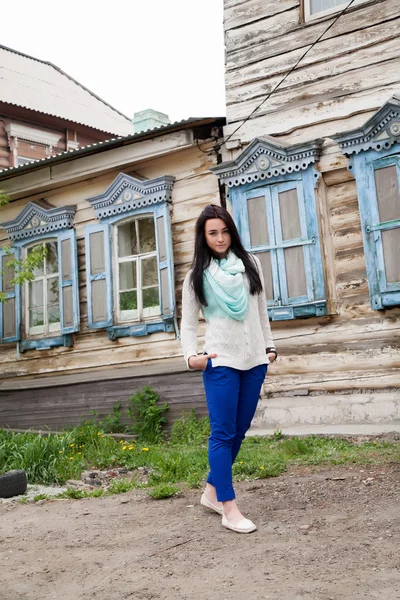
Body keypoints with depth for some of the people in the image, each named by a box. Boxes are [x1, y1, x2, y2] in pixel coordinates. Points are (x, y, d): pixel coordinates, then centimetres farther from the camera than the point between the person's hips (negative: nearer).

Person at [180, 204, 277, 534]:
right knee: (223, 433, -5)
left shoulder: (251, 264, 10)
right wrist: (191, 355, -13)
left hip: (254, 360, 4)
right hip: (220, 362, -4)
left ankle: (212, 491, 25)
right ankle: (229, 508, 0)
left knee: (239, 431, 9)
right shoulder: (197, 276, 2)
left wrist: (269, 345, 16)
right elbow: (188, 323, 2)